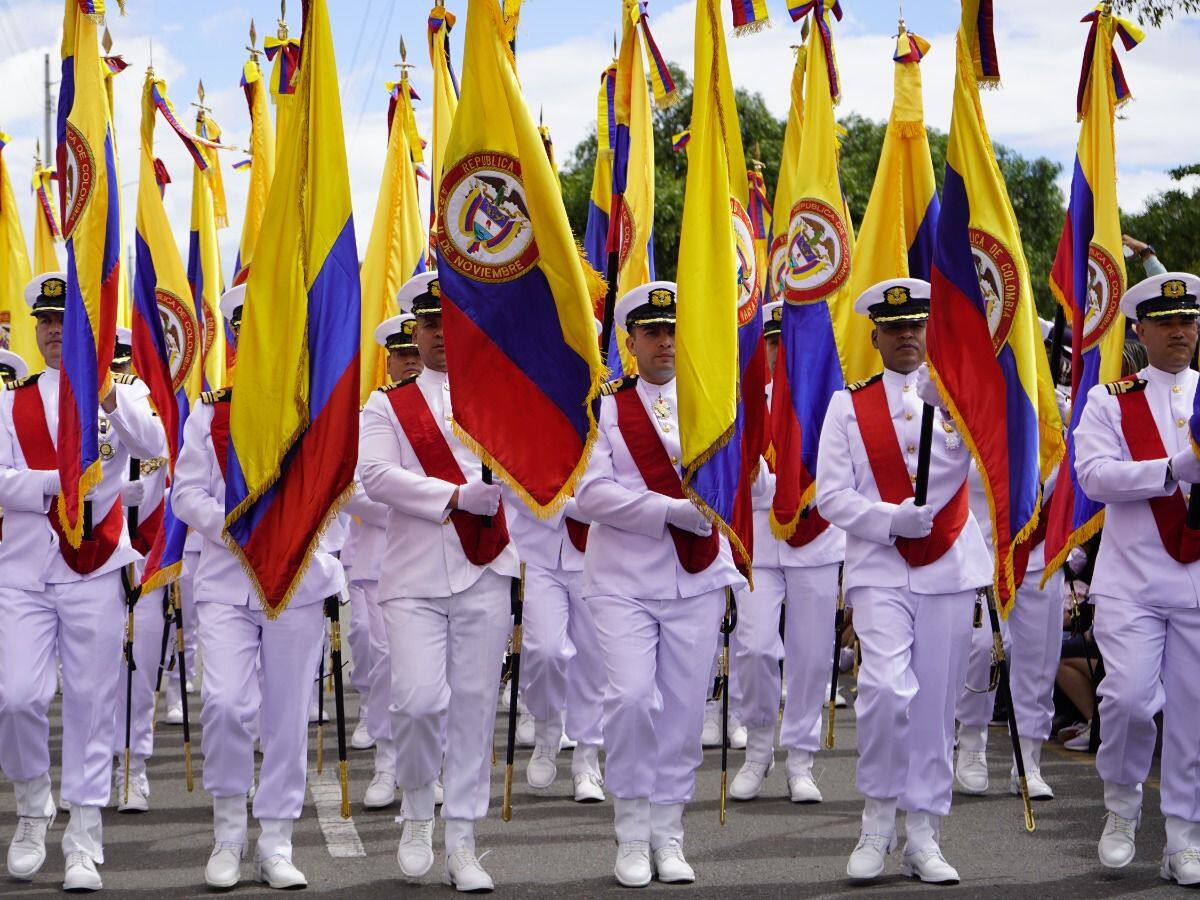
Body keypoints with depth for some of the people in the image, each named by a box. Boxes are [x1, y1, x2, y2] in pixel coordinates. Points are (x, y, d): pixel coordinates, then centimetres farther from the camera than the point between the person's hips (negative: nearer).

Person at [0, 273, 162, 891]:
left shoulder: (122, 393, 6)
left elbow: (152, 445, -15)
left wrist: (106, 396, -32)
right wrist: (61, 481, -16)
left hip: (95, 568, -1)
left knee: (90, 702, 0)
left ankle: (84, 839, 7)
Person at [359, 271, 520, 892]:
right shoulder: (388, 406, 7)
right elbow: (375, 475, -8)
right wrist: (458, 497, -14)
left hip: (484, 573, 2)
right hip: (414, 577, -2)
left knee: (474, 705, 1)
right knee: (420, 698, -14)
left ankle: (462, 846, 8)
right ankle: (416, 805, 14)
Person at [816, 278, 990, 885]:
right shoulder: (849, 405, 5)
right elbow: (831, 495, 0)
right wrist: (891, 519, -16)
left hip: (950, 569, 2)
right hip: (881, 570, -2)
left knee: (936, 705, 4)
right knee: (887, 689, -19)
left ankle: (923, 839, 14)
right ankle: (877, 824, -1)